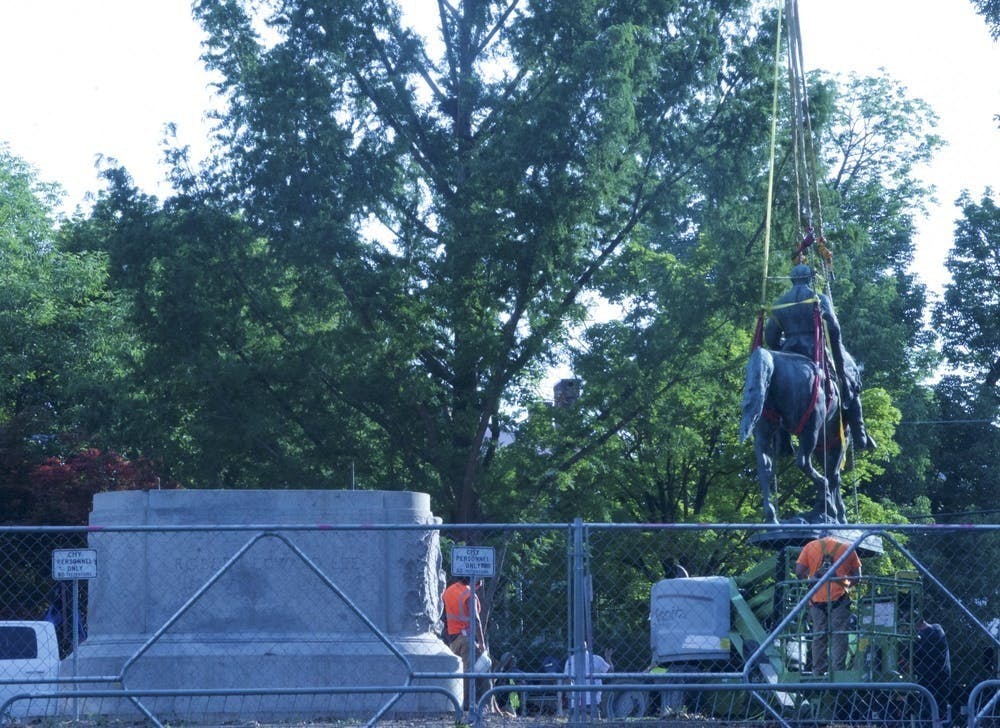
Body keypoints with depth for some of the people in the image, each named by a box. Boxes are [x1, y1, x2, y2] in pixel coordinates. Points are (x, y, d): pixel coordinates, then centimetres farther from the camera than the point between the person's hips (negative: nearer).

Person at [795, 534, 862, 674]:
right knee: (839, 636, -1)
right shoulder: (847, 548, 10)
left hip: (817, 598, 1)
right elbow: (857, 577, 8)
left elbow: (799, 572, 1)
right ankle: (838, 672, -7)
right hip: (839, 598, -1)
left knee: (818, 636, 7)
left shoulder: (810, 547, 10)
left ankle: (818, 671, 6)